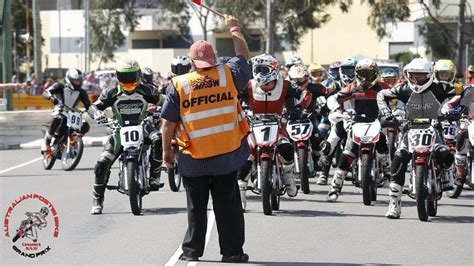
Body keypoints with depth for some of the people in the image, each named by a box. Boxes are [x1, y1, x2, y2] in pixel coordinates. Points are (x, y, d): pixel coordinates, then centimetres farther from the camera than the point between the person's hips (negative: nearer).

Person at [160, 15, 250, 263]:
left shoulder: (178, 85, -7)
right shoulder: (227, 75, -3)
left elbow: (169, 122, -5)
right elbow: (243, 55, 17)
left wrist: (166, 149, 8)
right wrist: (234, 29, 29)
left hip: (194, 159, -1)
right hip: (227, 155, 1)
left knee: (196, 207, 10)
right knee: (228, 206, 7)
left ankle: (192, 250, 15)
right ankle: (232, 250, 9)